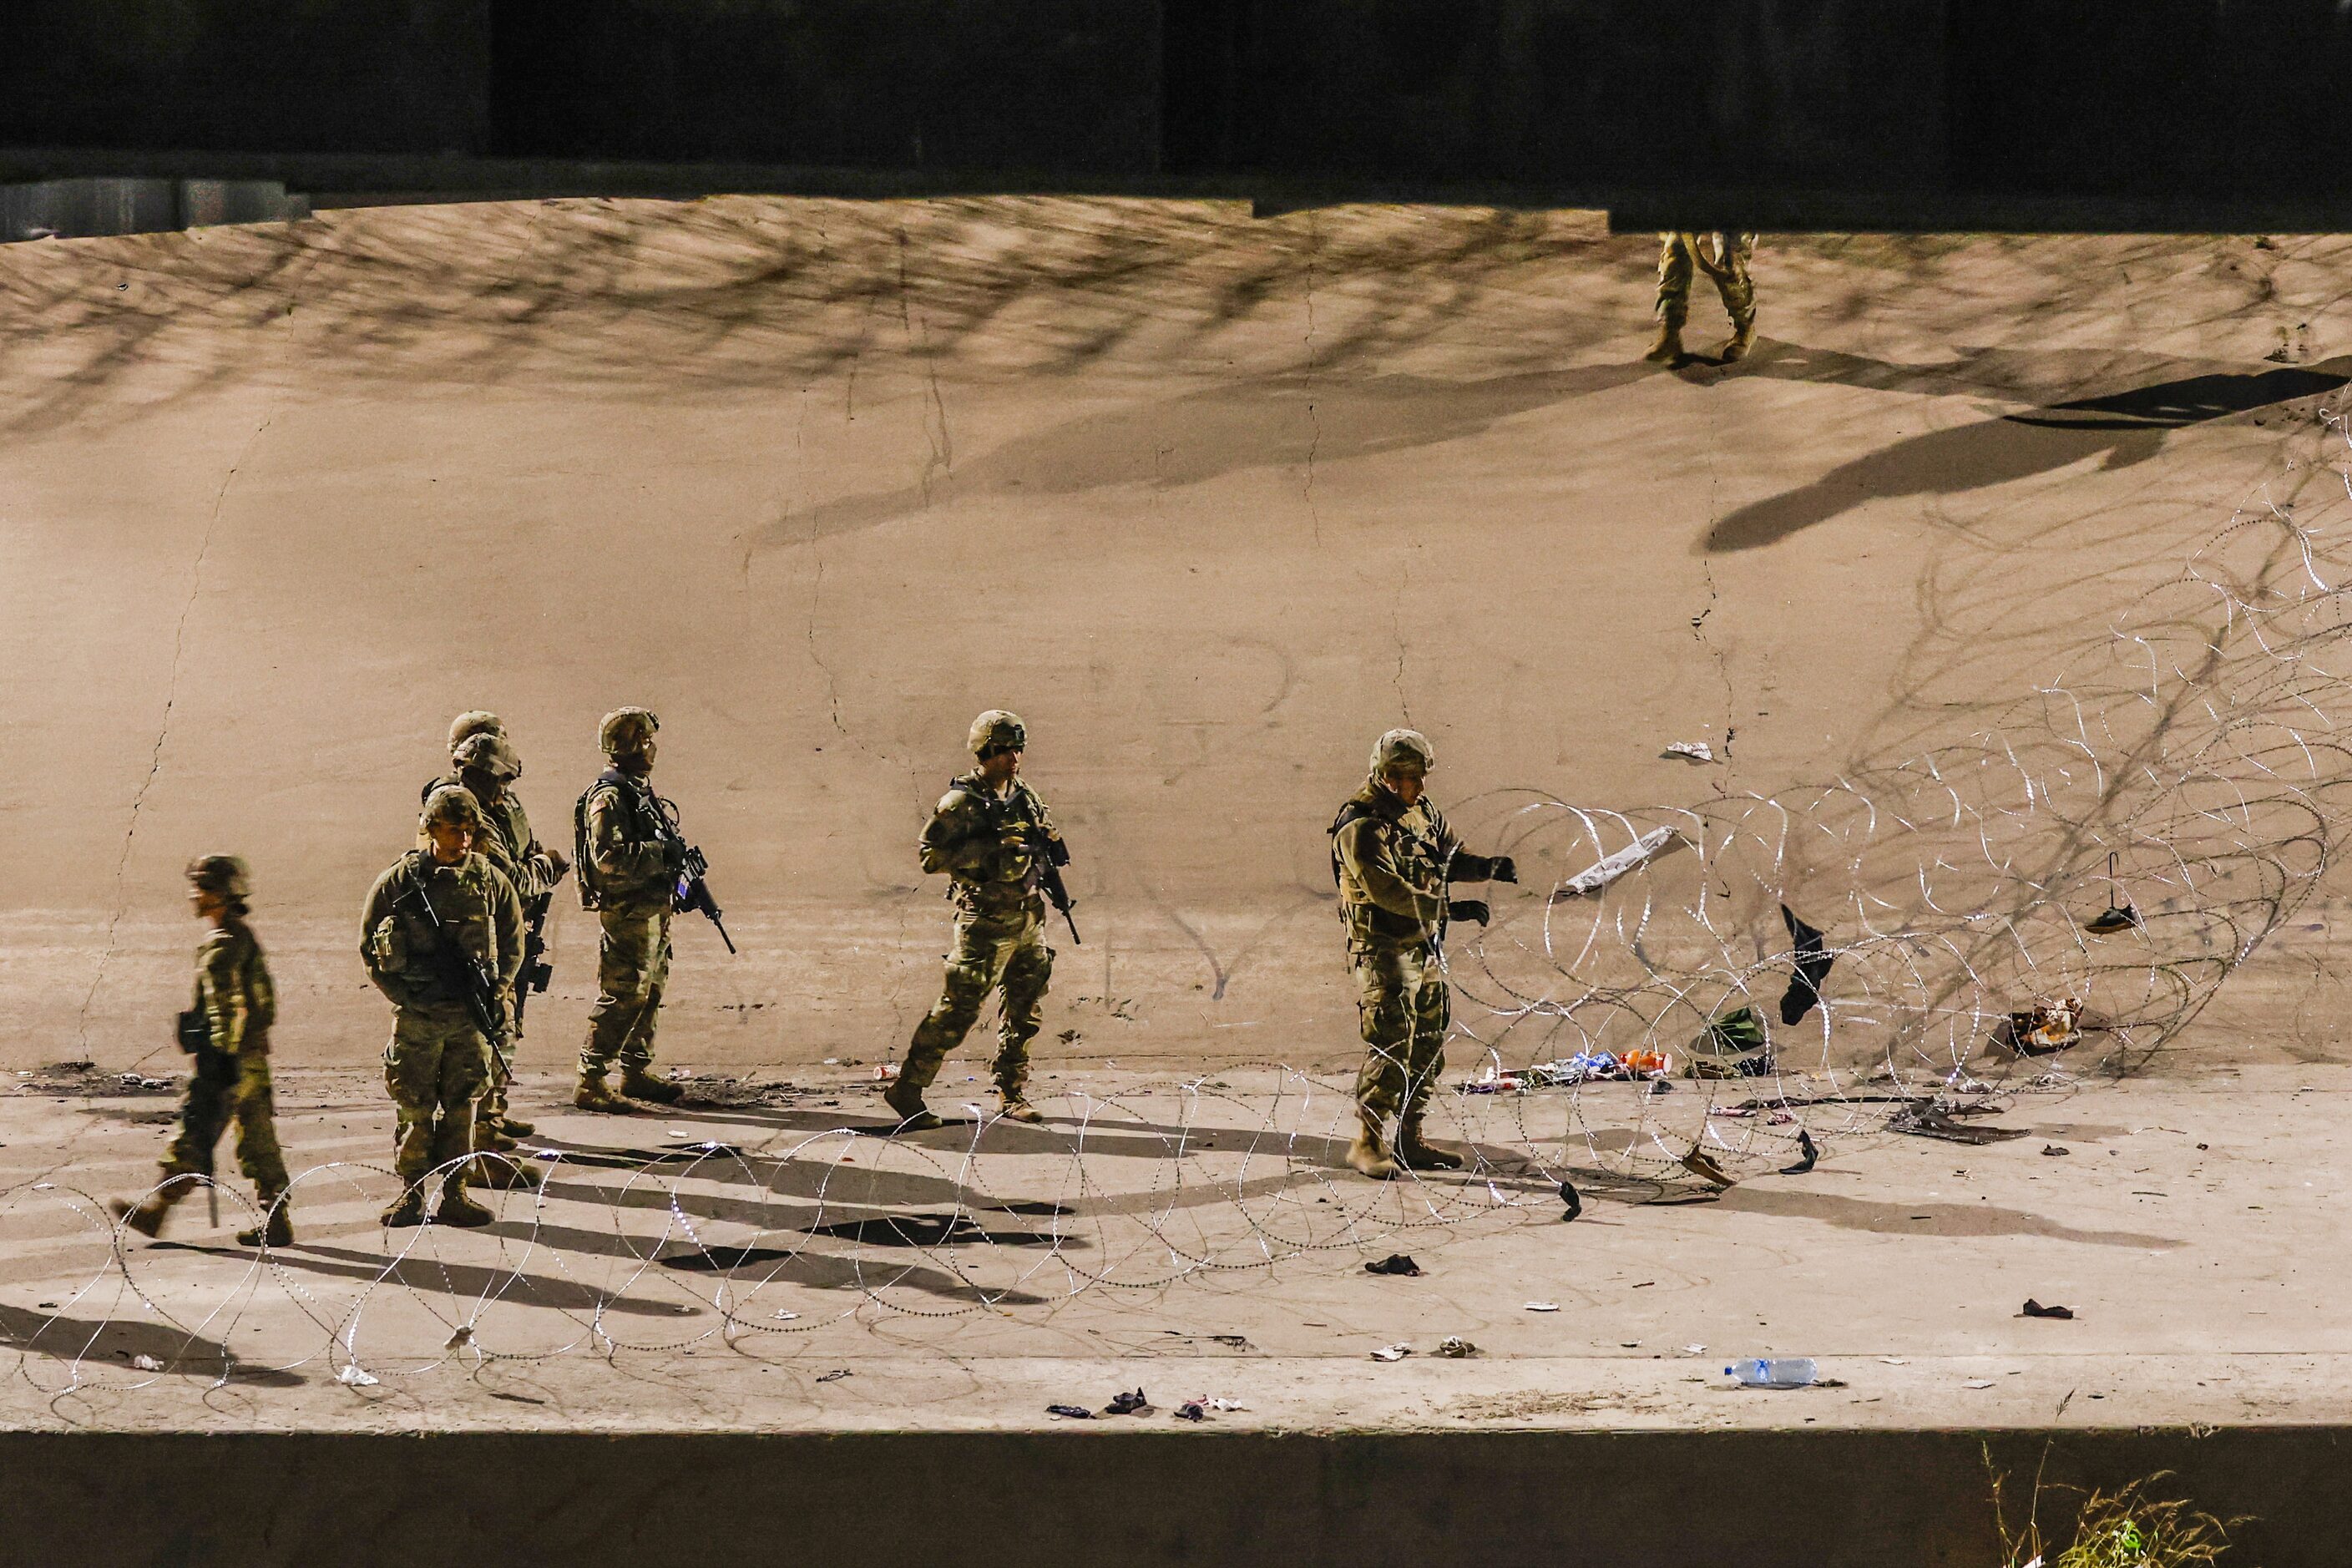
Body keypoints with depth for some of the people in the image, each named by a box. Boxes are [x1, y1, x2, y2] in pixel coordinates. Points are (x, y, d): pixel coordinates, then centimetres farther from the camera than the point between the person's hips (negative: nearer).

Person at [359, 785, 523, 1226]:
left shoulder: (491, 882, 3)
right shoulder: (398, 882, -3)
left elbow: (513, 945, 13)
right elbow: (369, 947, 3)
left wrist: (494, 995, -1)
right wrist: (403, 995, -7)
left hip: (471, 1014, 2)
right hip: (417, 1014, -2)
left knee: (461, 1106, 4)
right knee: (416, 1108, 2)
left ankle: (455, 1194, 12)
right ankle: (411, 1195, 13)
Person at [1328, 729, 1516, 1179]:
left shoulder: (1422, 810, 9)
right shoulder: (1361, 827, -18)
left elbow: (1449, 857, 19)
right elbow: (1389, 892, -26)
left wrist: (1487, 868, -2)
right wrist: (1451, 910, -29)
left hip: (1425, 945, 9)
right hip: (1383, 951, -9)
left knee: (1429, 1047, 11)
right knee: (1390, 1049, -12)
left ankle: (1409, 1140, 19)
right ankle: (1368, 1144, -5)